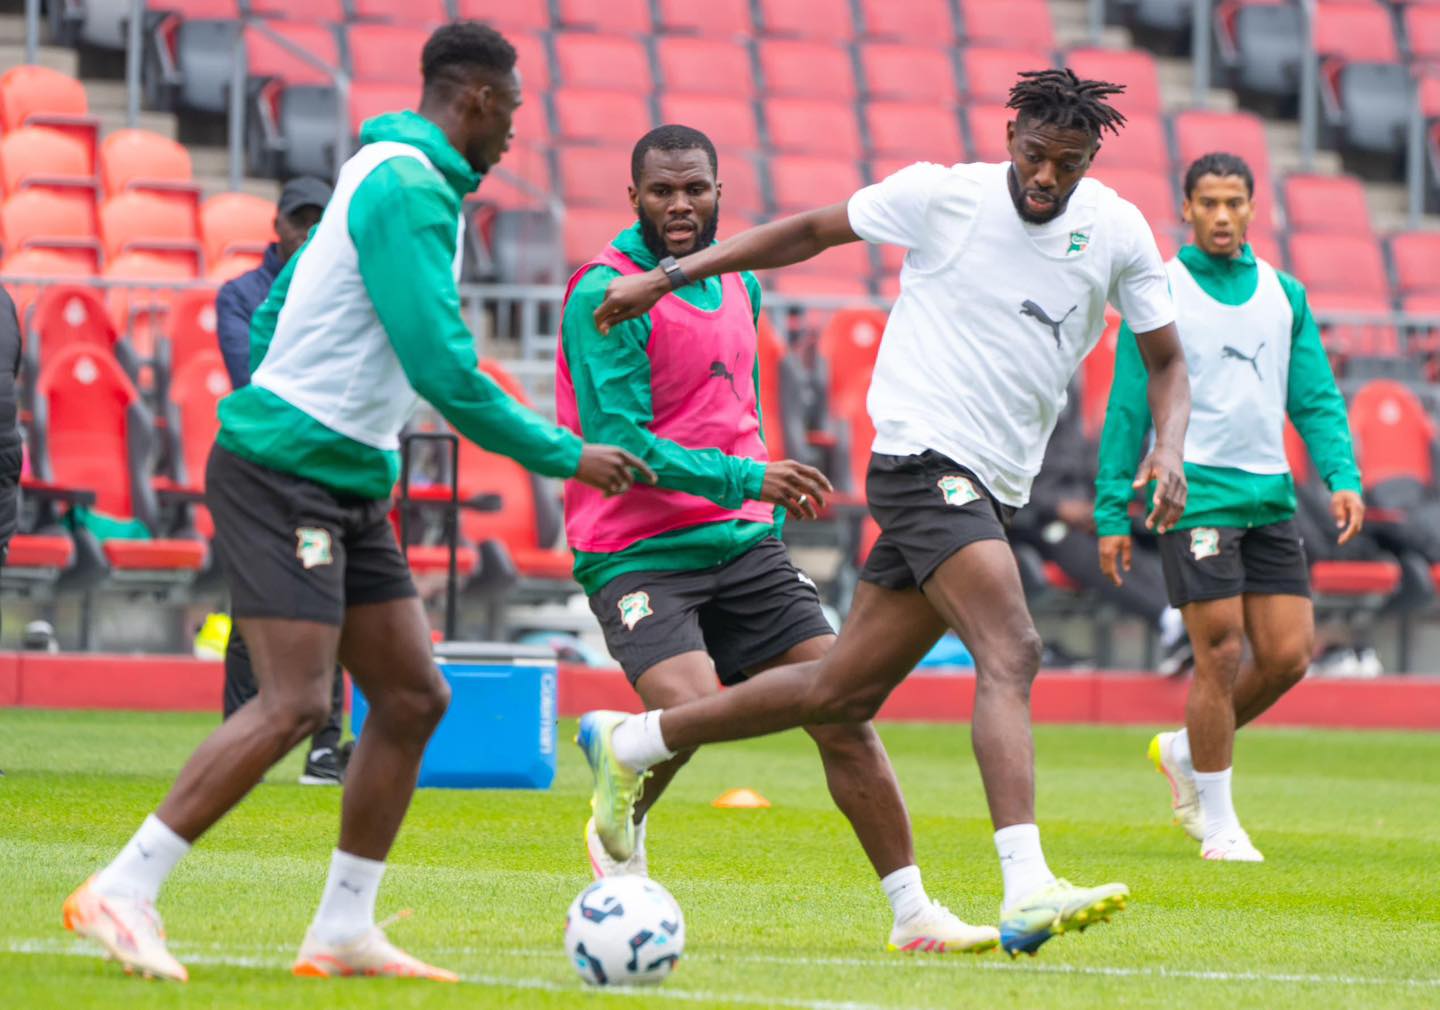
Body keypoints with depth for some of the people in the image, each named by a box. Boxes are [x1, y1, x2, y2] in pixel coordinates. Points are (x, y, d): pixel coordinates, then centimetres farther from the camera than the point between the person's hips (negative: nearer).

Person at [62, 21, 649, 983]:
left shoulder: (389, 175, 17)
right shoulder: (410, 189, -15)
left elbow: (271, 315, 23)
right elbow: (444, 369, -21)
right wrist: (567, 457, -14)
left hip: (347, 488, 10)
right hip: (287, 473, -10)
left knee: (414, 697, 6)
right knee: (294, 704, -16)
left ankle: (343, 930, 10)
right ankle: (124, 892, -12)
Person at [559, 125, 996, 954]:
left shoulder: (740, 286, 14)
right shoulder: (606, 295, -12)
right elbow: (616, 441, -20)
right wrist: (743, 478, -25)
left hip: (743, 544, 7)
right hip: (639, 556, -7)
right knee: (690, 711, -27)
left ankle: (914, 914, 4)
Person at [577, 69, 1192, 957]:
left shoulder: (1118, 232, 5)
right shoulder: (943, 194, -5)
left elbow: (1167, 360, 14)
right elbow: (811, 232, 9)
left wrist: (1169, 448, -7)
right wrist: (668, 277, 9)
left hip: (993, 493, 6)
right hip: (924, 458, -6)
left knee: (845, 693, 8)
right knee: (1012, 655, -25)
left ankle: (627, 745, 25)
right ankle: (1028, 892, -35)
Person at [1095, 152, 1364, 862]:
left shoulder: (1285, 295, 13)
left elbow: (1314, 398, 13)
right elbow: (1127, 409, 1)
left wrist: (1341, 476, -4)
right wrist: (1113, 513, -3)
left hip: (1270, 499, 5)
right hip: (1194, 493, -5)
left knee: (1288, 655, 0)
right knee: (1221, 653, -8)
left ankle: (1184, 751, 24)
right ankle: (1218, 824, 4)